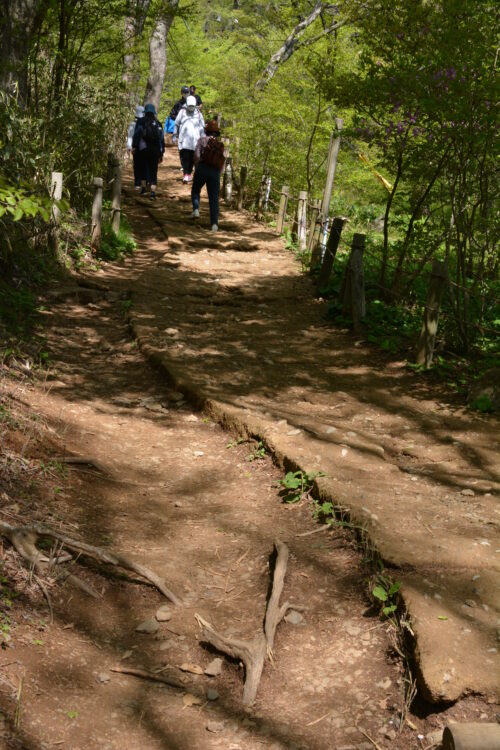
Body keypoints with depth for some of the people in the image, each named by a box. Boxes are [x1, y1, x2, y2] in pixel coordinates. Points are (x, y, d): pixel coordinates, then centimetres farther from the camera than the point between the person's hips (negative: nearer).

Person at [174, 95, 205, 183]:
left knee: (192, 158, 4)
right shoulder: (182, 112, 9)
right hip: (184, 139, -1)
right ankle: (186, 174, -15)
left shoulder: (198, 114, 11)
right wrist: (176, 134, 16)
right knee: (185, 157, -12)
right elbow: (177, 123, 17)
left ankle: (189, 173, 18)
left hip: (195, 140, 1)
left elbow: (202, 127, 15)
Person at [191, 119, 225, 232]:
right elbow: (222, 164, 12)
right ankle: (214, 223, -9)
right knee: (214, 198, 3)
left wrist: (197, 166, 9)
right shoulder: (221, 145, 16)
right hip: (215, 172, 2)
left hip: (202, 168, -2)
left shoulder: (203, 140, 4)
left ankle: (196, 209, -3)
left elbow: (197, 155, -6)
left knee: (195, 190, 20)